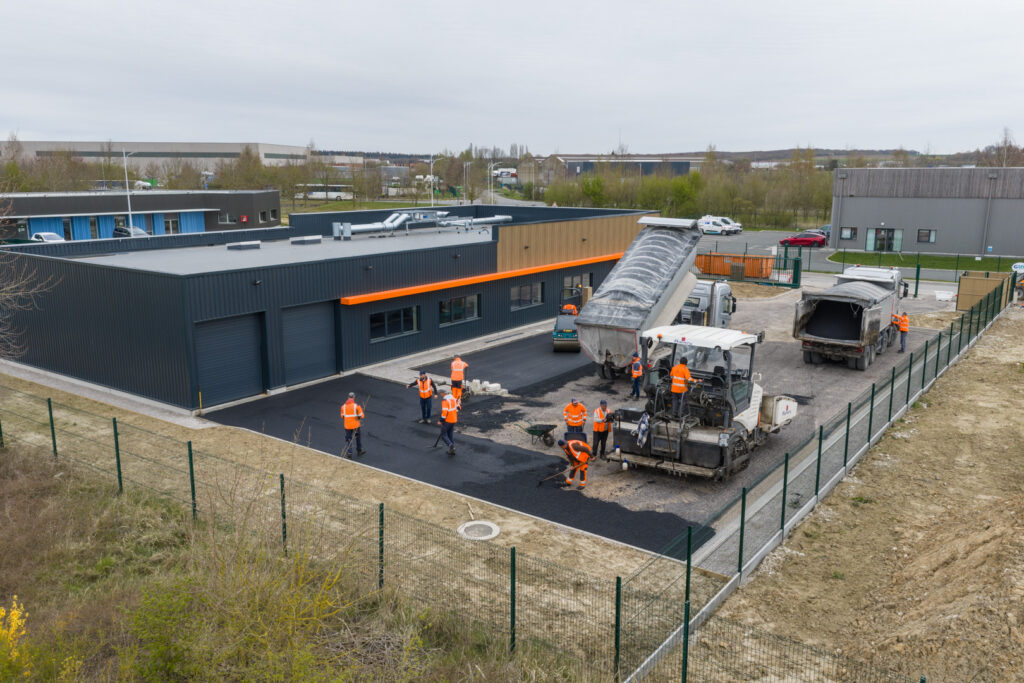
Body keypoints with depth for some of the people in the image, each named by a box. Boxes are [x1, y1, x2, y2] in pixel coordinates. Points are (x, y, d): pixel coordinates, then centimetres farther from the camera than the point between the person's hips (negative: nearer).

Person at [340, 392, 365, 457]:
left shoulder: (343, 406, -1)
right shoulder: (357, 406, -12)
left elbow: (342, 416, 9)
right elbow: (361, 415, -10)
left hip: (347, 425, 2)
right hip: (356, 425, -2)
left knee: (348, 439, 9)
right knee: (358, 437, 18)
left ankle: (349, 453, 2)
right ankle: (359, 451, 28)